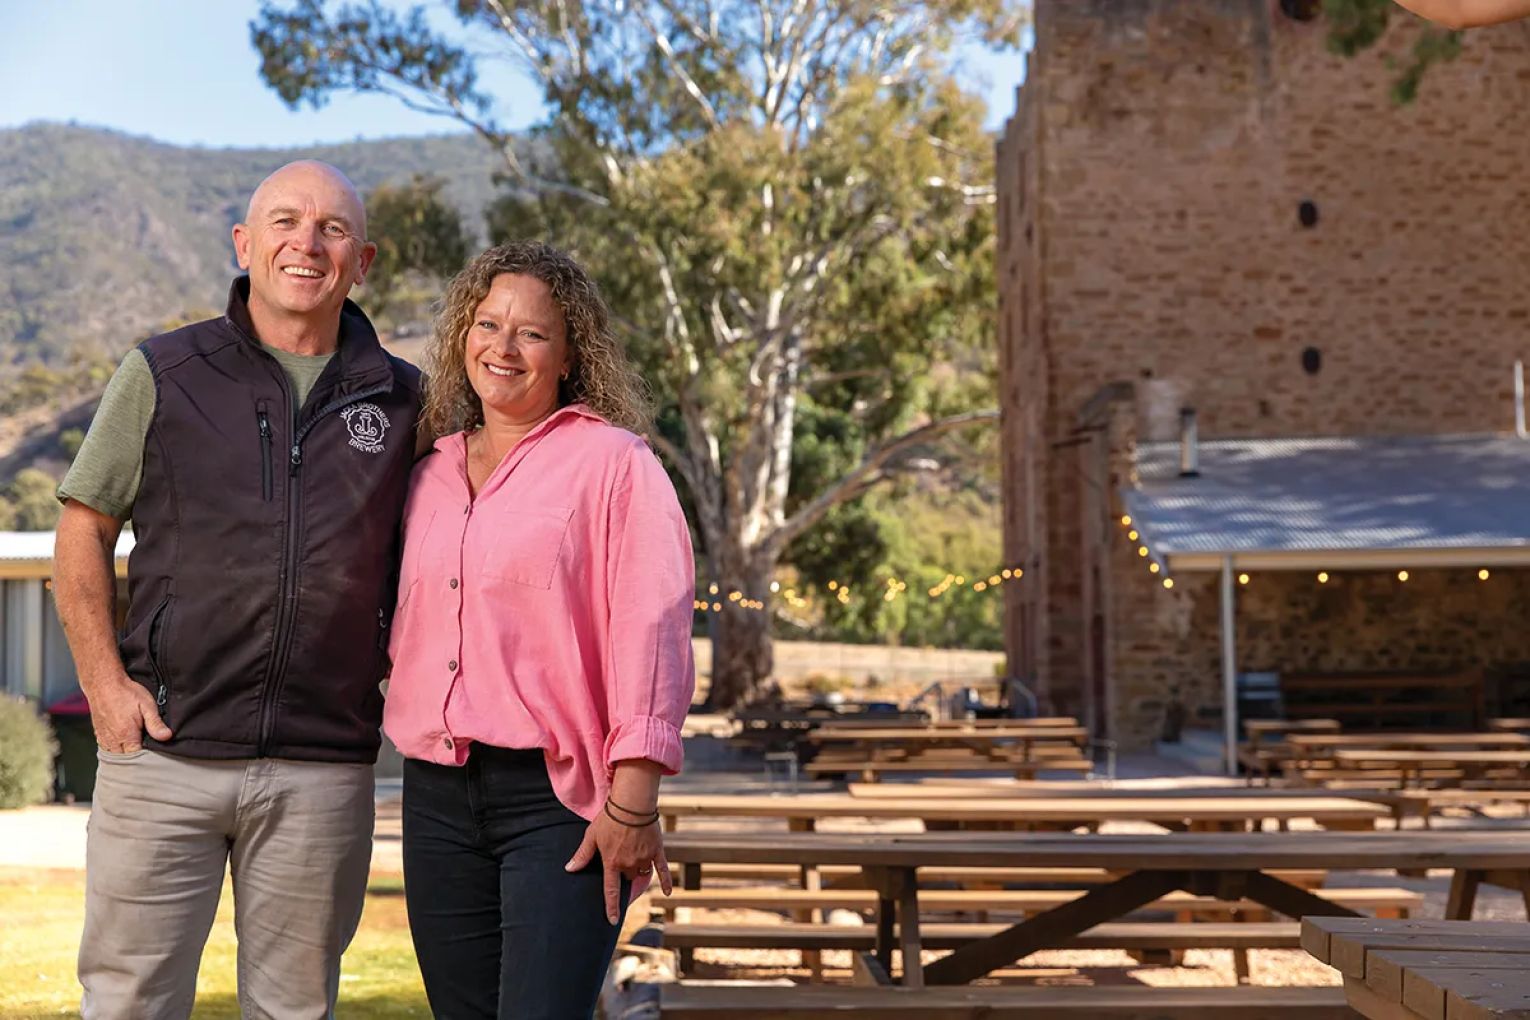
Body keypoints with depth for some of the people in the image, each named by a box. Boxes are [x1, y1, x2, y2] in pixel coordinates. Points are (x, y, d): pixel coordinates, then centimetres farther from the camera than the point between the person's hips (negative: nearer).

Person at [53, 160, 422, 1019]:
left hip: (323, 767, 2)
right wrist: (106, 683, -4)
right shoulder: (163, 375, 2)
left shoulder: (403, 401, 7)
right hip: (166, 748, -1)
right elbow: (83, 531, 6)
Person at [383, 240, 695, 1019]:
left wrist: (633, 799, -17)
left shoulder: (611, 462, -4)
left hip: (558, 796, -6)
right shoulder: (432, 474, 14)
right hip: (437, 796, 6)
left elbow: (650, 628, -12)